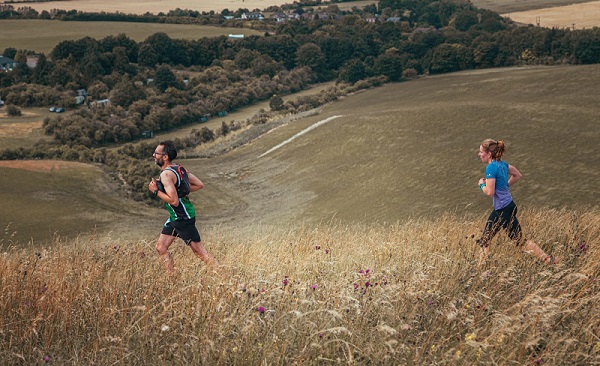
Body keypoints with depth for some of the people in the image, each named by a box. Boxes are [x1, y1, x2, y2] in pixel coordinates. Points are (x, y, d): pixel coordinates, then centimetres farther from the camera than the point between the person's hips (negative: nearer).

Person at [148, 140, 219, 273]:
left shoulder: (166, 174, -21)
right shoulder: (178, 168, 7)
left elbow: (174, 201, -28)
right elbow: (200, 185, 9)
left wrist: (156, 191, -17)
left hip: (183, 218, -10)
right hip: (174, 218, 10)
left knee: (199, 251, -2)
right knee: (161, 247, 11)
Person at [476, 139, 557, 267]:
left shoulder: (491, 168, -21)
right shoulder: (502, 164, 6)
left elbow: (489, 192, -24)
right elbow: (518, 175, 19)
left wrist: (482, 184, -5)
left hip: (504, 210, -10)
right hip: (499, 209, 10)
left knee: (519, 240, 1)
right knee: (485, 239, 13)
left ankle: (549, 259, 7)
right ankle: (481, 266, 21)